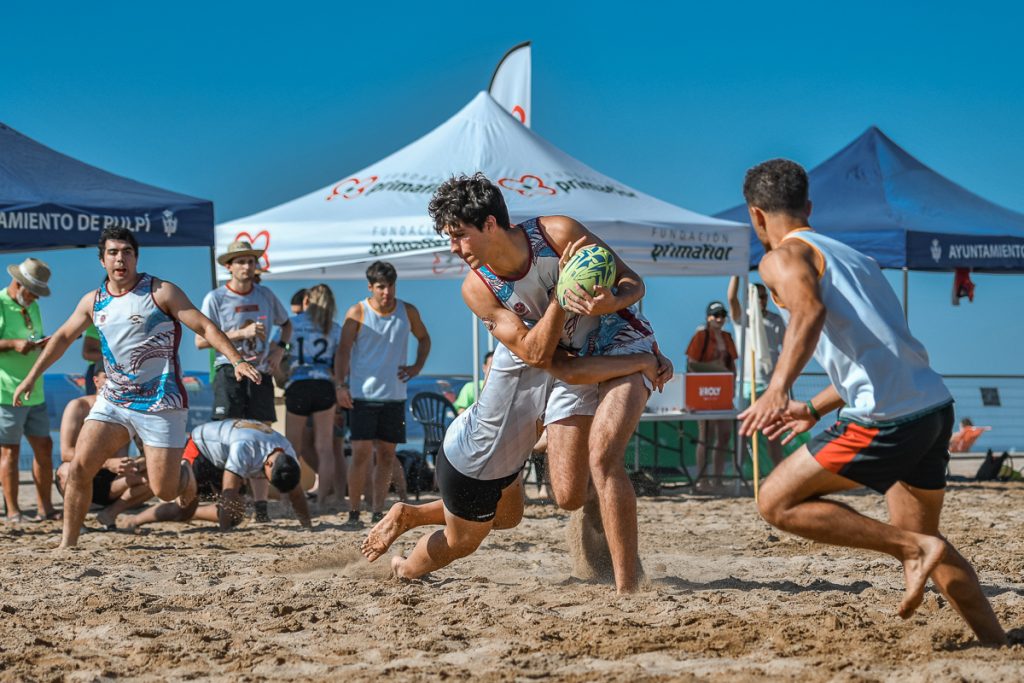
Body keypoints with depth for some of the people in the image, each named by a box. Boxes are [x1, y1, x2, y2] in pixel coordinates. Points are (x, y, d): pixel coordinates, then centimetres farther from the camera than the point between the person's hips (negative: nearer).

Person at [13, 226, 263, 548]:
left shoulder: (160, 292, -8)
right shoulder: (93, 302, 7)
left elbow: (206, 327, -11)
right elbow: (64, 337, 23)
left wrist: (237, 360, -25)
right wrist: (32, 376, 23)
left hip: (160, 404, -4)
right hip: (113, 401, 4)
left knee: (164, 491, -6)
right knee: (79, 467, -12)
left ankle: (184, 474, 30)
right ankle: (68, 544, -1)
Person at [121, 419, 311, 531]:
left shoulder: (287, 454, -20)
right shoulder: (244, 448, -43)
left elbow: (296, 495, -9)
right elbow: (229, 493, -40)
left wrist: (309, 528, -9)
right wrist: (224, 532, -38)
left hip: (222, 460, 7)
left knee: (235, 516, -1)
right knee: (184, 509, -20)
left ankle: (189, 515, 19)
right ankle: (134, 521, -4)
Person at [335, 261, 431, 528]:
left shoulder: (408, 312, 6)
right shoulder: (357, 313, -4)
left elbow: (424, 339, 22)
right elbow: (344, 350, -7)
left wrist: (417, 367, 7)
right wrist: (341, 385, -19)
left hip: (394, 396, 4)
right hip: (362, 395, -3)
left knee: (387, 456, 5)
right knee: (362, 454, -8)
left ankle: (378, 512, 12)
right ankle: (353, 512, -2)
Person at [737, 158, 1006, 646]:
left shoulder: (783, 257, 0)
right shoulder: (853, 257, 26)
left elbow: (809, 309, -23)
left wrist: (779, 387, -35)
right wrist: (813, 411, 39)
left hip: (887, 418, -9)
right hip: (936, 405, 9)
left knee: (777, 502, 2)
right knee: (917, 533, 24)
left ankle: (914, 549, -4)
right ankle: (998, 644, 20)